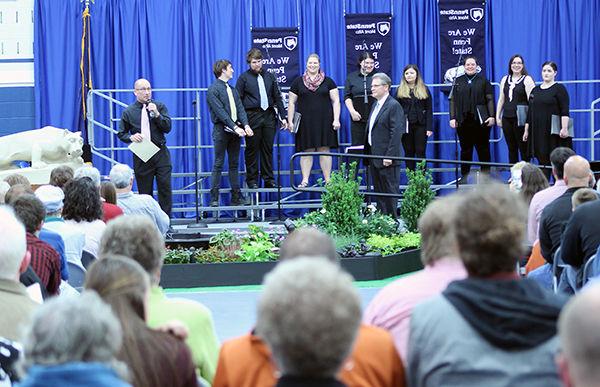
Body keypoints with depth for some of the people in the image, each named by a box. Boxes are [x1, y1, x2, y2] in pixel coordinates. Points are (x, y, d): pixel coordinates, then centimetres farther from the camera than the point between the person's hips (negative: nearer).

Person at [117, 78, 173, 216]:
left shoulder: (159, 106, 6)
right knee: (144, 192, 3)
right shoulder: (129, 112, 3)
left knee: (165, 188, -5)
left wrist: (157, 114, -16)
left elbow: (167, 127, -2)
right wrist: (131, 137, -12)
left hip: (160, 153, 1)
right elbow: (121, 133, 9)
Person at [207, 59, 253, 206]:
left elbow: (240, 108, 8)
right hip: (222, 130, -7)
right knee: (218, 164, -4)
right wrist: (235, 128, -23)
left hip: (236, 130, 7)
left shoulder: (232, 90, 16)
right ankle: (214, 198, -2)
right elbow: (221, 112, -17)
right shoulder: (213, 90, -8)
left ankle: (236, 196, 13)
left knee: (234, 164, 9)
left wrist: (246, 125, -9)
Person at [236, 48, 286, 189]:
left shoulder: (269, 76, 13)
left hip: (269, 116, 3)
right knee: (252, 149, 0)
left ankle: (269, 179, 11)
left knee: (267, 149, 6)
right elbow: (238, 100, -2)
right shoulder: (244, 78, 2)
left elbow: (277, 97, 16)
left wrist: (283, 116, 10)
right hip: (252, 116, -3)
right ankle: (252, 180, 6)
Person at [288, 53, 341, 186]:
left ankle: (328, 180, 5)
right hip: (305, 122, 0)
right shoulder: (298, 82, 7)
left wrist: (336, 120, -6)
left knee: (324, 150, 1)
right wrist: (290, 121, 0)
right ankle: (305, 180, 4)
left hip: (324, 121, 0)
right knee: (306, 151, 0)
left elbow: (336, 101, 3)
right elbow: (291, 103, 7)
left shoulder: (328, 81, 6)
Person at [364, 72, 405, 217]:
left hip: (386, 158, -9)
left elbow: (396, 133, -18)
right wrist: (367, 153, 14)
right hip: (374, 156, 9)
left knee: (390, 191, -3)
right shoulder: (375, 106, 17)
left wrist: (389, 156, -22)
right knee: (378, 192, 12)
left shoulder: (394, 106, -12)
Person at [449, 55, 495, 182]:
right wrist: (452, 118, -1)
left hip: (480, 120, -2)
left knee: (483, 149, 4)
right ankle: (464, 175, 10)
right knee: (465, 149, 5)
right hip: (463, 121, 2)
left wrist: (491, 116, -8)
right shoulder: (459, 81, 10)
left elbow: (490, 99, 2)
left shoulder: (483, 80, 5)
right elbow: (453, 100, 7)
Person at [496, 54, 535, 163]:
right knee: (511, 149, 9)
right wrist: (498, 116, 12)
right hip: (507, 118, 5)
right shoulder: (505, 79, 14)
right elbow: (501, 99, 18)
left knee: (523, 148, -4)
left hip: (520, 119, -5)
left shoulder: (527, 80, -2)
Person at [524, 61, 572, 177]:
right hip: (538, 131, 5)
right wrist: (526, 130, 12)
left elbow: (565, 111, -12)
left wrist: (564, 128, -22)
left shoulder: (559, 89, -3)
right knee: (542, 159, 4)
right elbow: (530, 112, 16)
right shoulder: (535, 90, 14)